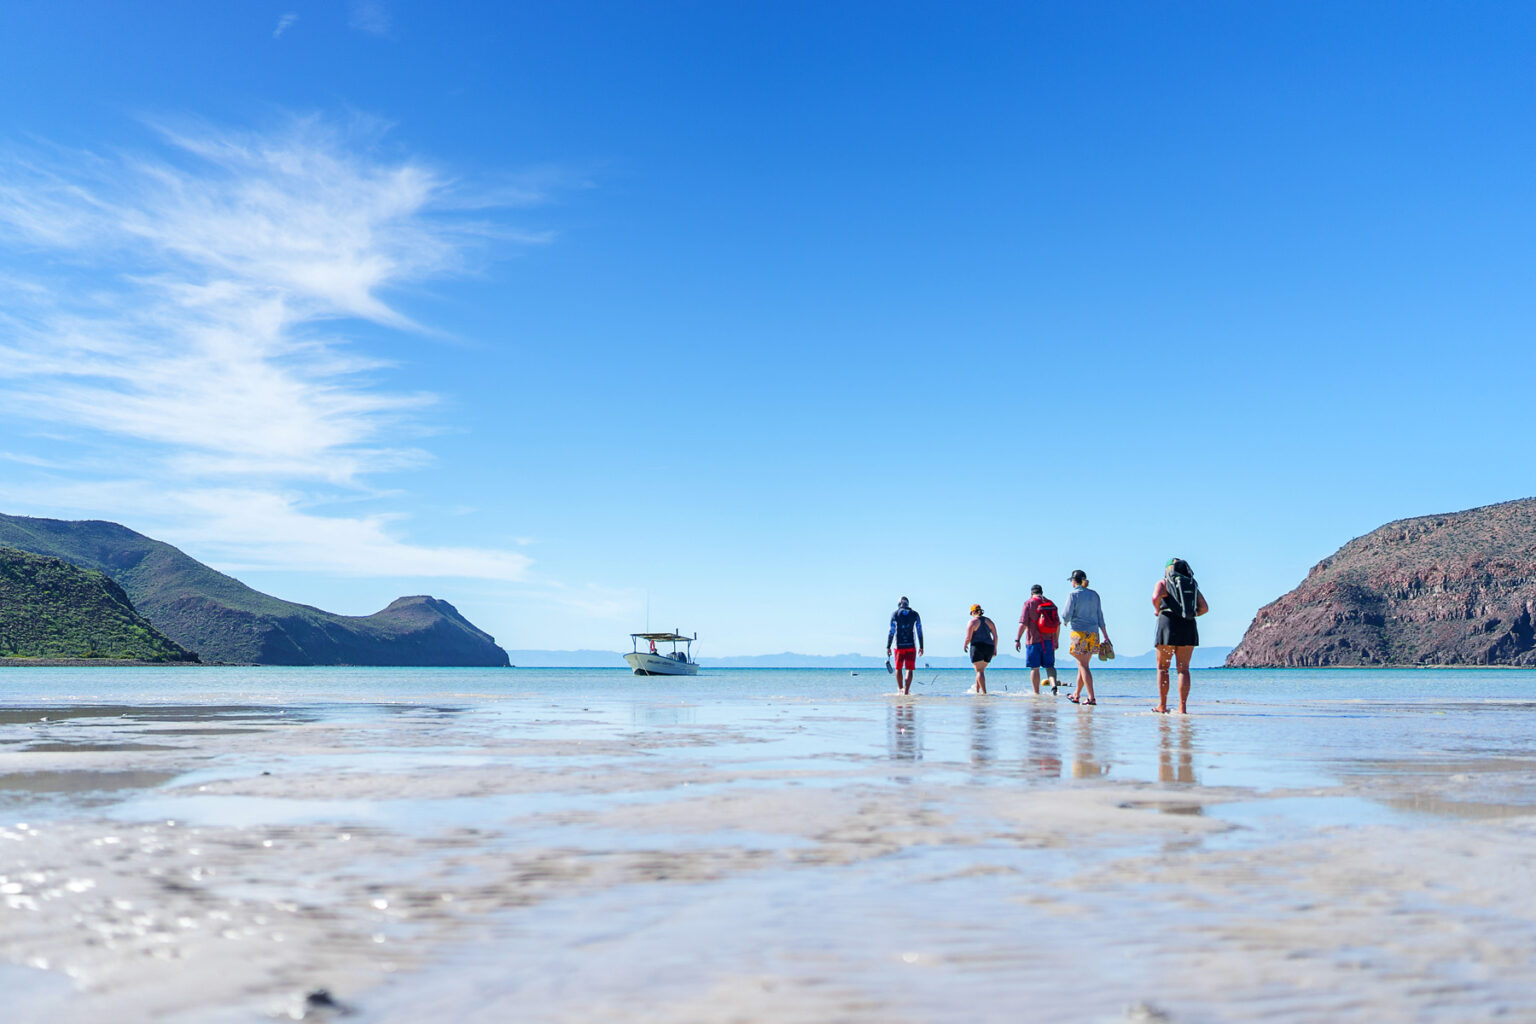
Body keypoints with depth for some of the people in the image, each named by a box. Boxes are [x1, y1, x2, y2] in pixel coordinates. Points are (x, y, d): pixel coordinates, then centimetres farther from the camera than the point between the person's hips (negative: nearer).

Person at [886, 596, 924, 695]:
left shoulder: (895, 614, 1)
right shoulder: (915, 614, 6)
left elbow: (892, 631, -3)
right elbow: (919, 631, 5)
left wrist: (888, 647, -1)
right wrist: (921, 647, 10)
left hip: (899, 646, 0)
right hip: (911, 646, 1)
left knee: (898, 668, 15)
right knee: (909, 669, 1)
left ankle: (900, 688, 17)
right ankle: (906, 691, -9)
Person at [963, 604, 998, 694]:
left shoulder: (972, 622, -6)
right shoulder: (989, 621, 10)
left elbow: (968, 638, -10)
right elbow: (995, 636, 6)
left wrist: (965, 645, 10)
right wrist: (995, 649, 12)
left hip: (977, 647, -6)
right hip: (989, 647, 6)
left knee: (980, 671, -6)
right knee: (981, 669, 20)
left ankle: (984, 692, -19)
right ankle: (977, 690, 28)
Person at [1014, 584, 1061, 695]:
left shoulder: (1029, 603, -3)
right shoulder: (1051, 603, 10)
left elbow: (1023, 624, -10)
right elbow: (1058, 624, 11)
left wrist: (1017, 640, -8)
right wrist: (1056, 640, 19)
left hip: (1033, 640, -3)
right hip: (1049, 640, 4)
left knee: (1034, 668, 2)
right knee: (1049, 666, 9)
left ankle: (1036, 693, 4)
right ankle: (1054, 685, -15)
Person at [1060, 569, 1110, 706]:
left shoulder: (1074, 594, -6)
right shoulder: (1094, 595, 11)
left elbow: (1066, 615, -10)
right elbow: (1100, 617, 11)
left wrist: (1066, 621, 13)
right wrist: (1106, 636, 12)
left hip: (1079, 632, -6)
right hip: (1093, 633, 6)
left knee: (1083, 665, -5)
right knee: (1083, 665, 15)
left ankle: (1091, 697, -13)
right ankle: (1076, 696, 24)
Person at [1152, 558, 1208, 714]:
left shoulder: (1163, 583, 5)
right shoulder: (1192, 585, 18)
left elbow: (1156, 597, -16)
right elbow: (1204, 608, 8)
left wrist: (1157, 610, 2)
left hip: (1169, 625, -3)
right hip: (1190, 627, 3)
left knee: (1162, 668, 7)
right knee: (1183, 669, 4)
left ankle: (1162, 705, 3)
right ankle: (1182, 707, -3)